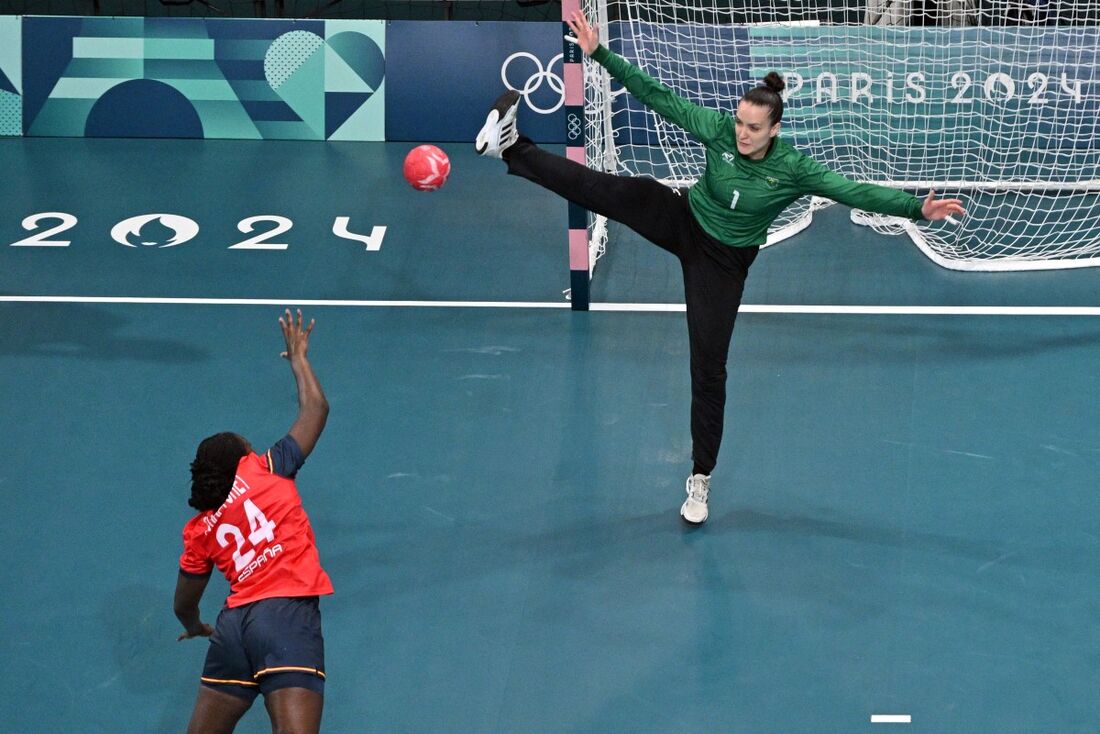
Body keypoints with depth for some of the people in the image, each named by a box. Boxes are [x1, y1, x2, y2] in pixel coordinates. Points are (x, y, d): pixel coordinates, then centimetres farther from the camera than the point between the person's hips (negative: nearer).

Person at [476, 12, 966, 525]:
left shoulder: (792, 170, -23)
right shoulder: (718, 130, -18)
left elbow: (856, 193, -28)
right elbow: (657, 96, -17)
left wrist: (917, 207, -40)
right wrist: (600, 54, -22)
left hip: (722, 262, -2)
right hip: (681, 222, 2)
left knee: (709, 367, 1)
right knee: (609, 191, -23)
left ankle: (701, 480, 13)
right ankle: (513, 150, -18)